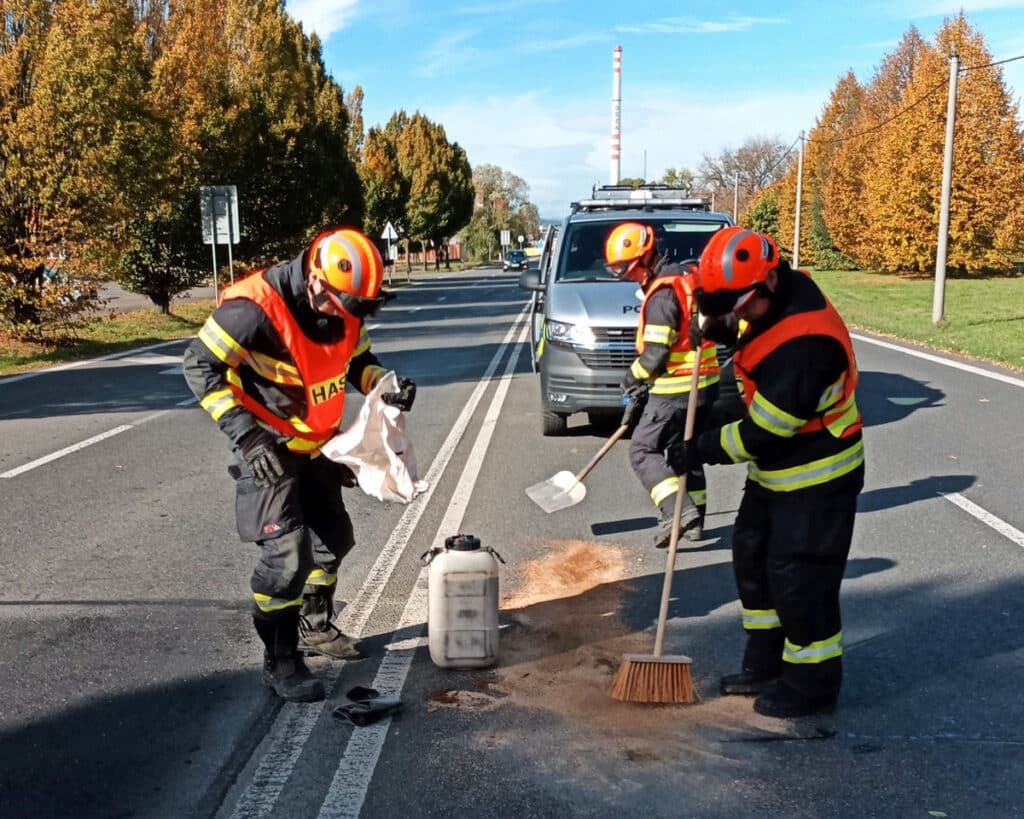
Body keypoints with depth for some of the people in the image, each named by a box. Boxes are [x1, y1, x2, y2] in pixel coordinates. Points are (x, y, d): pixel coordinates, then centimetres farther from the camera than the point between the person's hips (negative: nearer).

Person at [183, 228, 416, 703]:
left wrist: (385, 386, -12)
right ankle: (280, 662, 4)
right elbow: (200, 364, -23)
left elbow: (357, 359, 10)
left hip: (315, 446, 8)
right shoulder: (257, 308, -29)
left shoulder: (343, 309, -6)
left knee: (333, 538, 18)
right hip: (268, 450, -8)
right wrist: (244, 433, -31)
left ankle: (315, 628, 40)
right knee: (287, 554, -14)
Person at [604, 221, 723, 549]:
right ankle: (694, 520, 25)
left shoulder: (662, 293, -19)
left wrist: (632, 378, -2)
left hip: (675, 389, -10)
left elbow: (655, 354, -22)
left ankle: (678, 511, -15)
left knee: (643, 450, -2)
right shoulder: (684, 277, 12)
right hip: (704, 384, 10)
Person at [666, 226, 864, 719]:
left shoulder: (805, 343, -33)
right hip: (773, 470, 10)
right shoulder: (776, 299, -4)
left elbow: (764, 431, -28)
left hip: (817, 478, -10)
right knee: (752, 557, 17)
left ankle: (813, 686, 17)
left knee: (799, 579, -1)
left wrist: (700, 450, -16)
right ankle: (766, 664, 33)